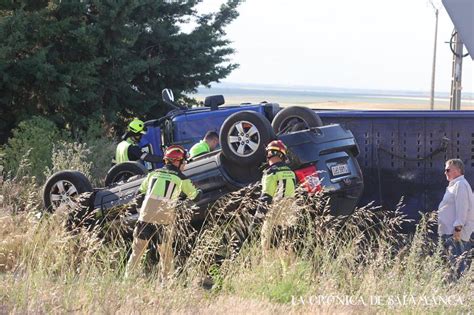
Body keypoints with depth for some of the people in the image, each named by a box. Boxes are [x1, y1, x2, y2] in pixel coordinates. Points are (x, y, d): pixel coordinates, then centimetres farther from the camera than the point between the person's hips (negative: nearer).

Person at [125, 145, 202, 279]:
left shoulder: (153, 174, 13)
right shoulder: (181, 178, 4)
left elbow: (141, 191, 24)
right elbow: (195, 196, 16)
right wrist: (200, 191, 39)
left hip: (146, 216, 2)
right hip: (164, 219, -2)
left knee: (137, 249, 9)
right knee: (166, 252, 11)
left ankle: (128, 276, 6)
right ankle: (166, 280, 13)